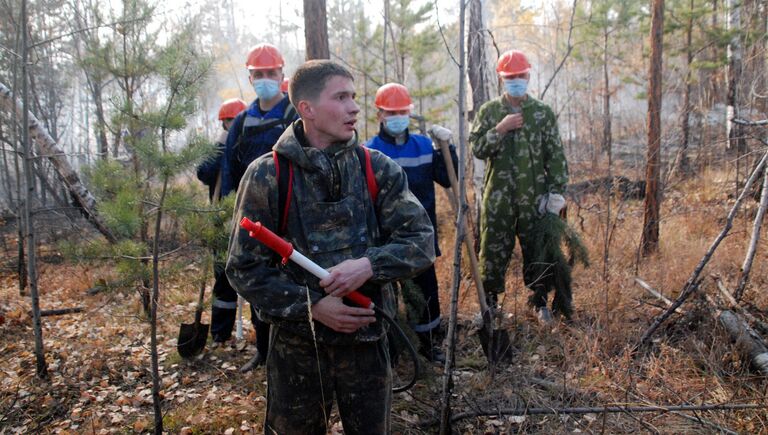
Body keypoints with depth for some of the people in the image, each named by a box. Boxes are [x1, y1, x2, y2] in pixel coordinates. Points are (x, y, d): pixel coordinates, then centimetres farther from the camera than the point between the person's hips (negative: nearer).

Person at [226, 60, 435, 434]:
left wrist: (370, 265, -22)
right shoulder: (267, 176, -9)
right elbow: (245, 268, -6)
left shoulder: (378, 169, -3)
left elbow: (421, 242, -5)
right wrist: (311, 306, -16)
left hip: (367, 338, 2)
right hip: (297, 344, -1)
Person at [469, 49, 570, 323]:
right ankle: (489, 301, 20)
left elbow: (556, 156, 2)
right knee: (494, 249, 5)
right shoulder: (489, 111, 6)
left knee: (537, 249, 8)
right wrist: (500, 129, -15)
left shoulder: (543, 113, 4)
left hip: (534, 196, 0)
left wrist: (556, 192, -4)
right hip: (498, 196, 0)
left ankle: (540, 301, 24)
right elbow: (477, 149, -2)